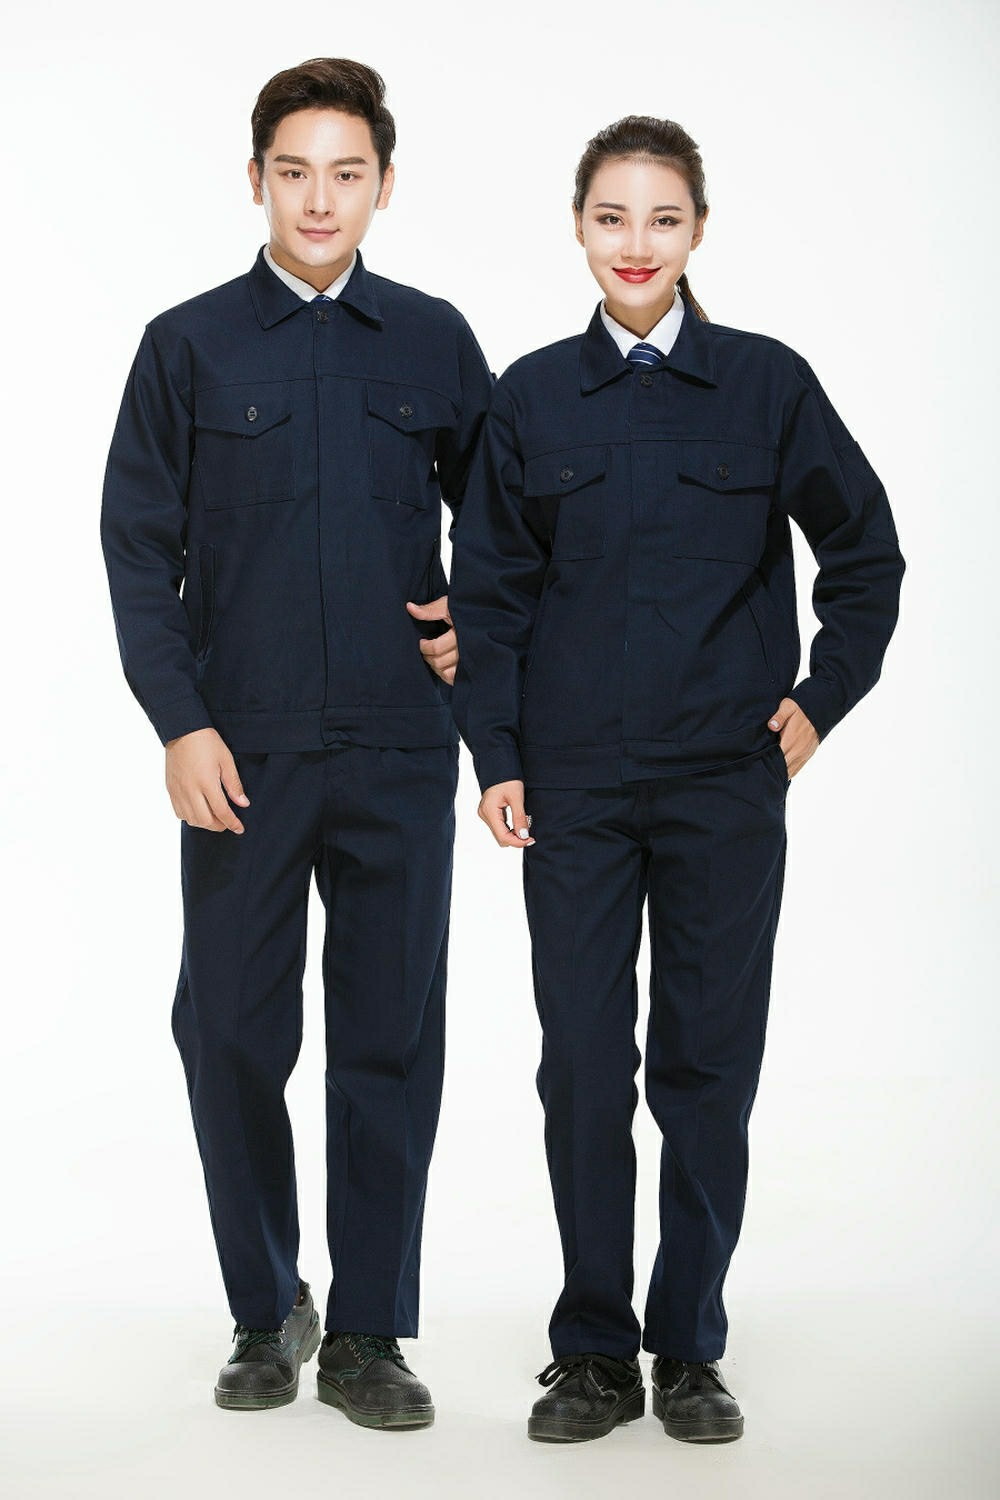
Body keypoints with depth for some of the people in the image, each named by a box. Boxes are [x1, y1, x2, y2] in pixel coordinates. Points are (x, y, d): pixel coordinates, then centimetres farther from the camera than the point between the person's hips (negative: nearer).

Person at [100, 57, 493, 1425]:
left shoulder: (434, 343, 8)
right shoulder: (189, 346, 5)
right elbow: (139, 546, 2)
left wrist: (478, 626, 2)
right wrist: (180, 720, -6)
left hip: (399, 750, 1)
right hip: (241, 751, -1)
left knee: (392, 1042, 4)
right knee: (232, 1038, 3)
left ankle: (367, 1336, 16)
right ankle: (267, 1313, 22)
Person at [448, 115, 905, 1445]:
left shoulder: (767, 383, 0)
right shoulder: (532, 398, 3)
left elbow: (866, 551, 9)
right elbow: (492, 589, 7)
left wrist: (823, 697, 3)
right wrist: (496, 756, 0)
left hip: (727, 779, -1)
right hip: (575, 782, 1)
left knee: (709, 1060, 5)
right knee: (582, 1062, 4)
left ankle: (690, 1348, 18)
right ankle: (595, 1351, 16)